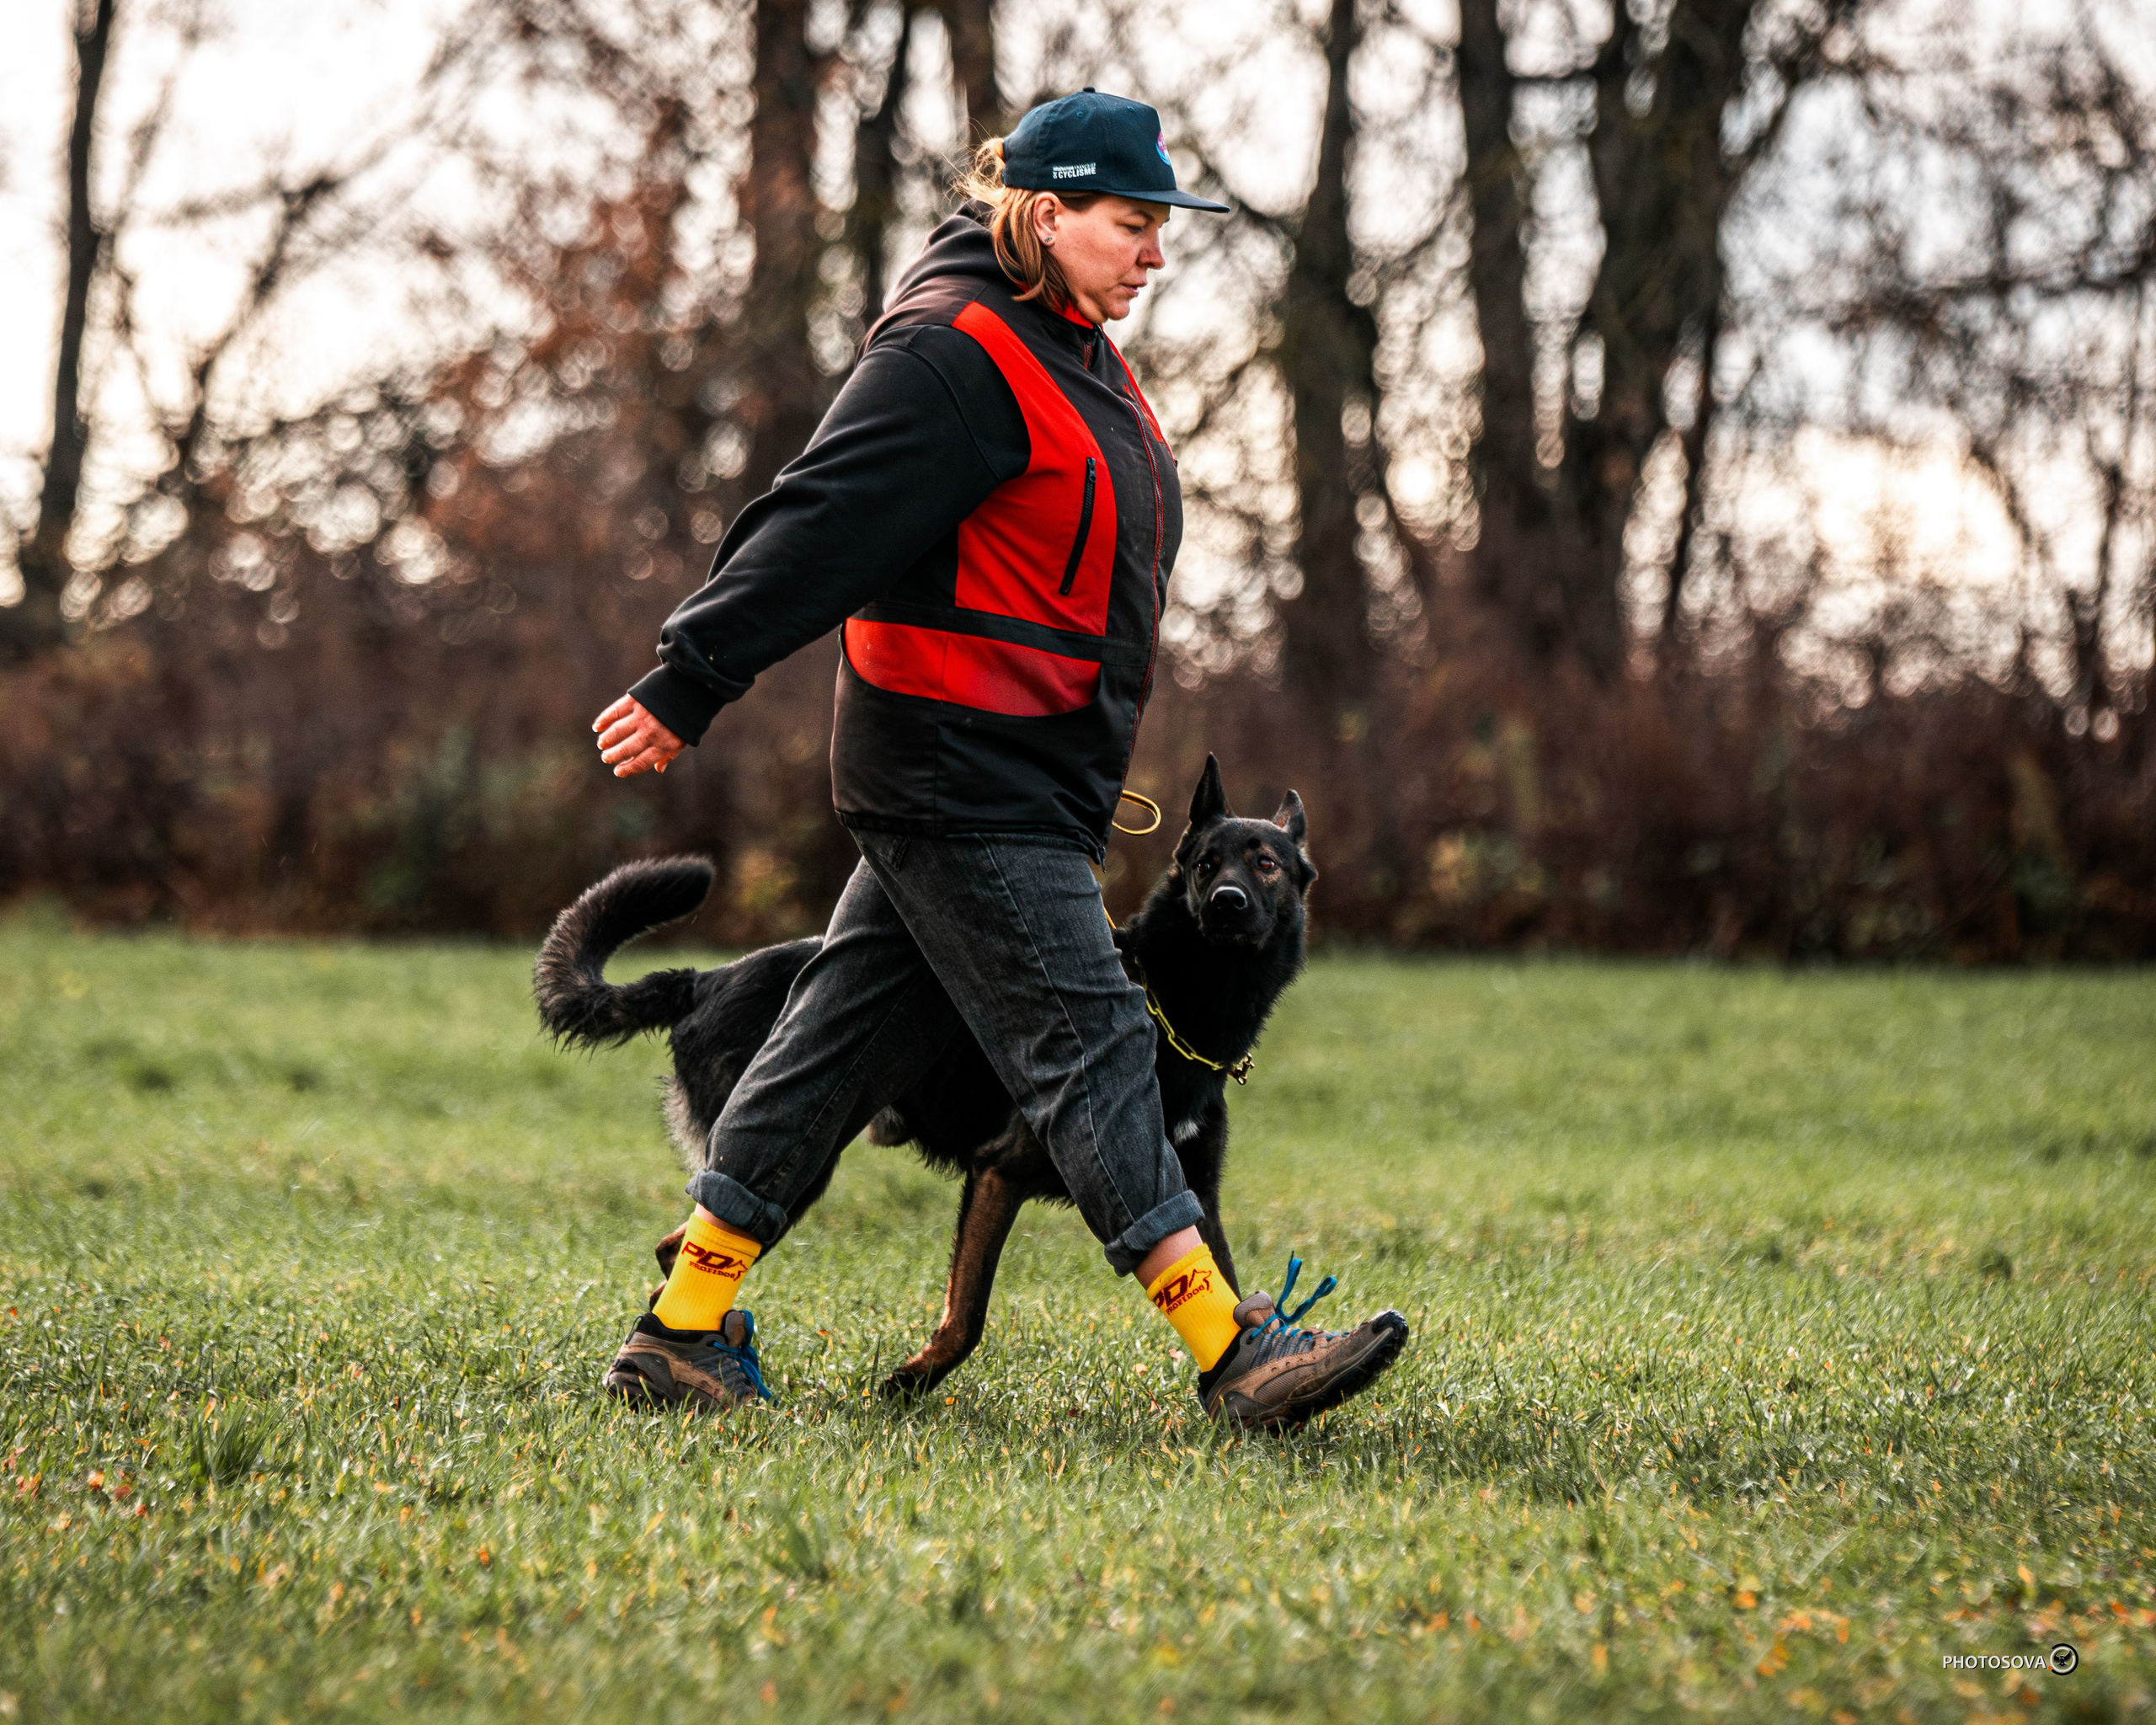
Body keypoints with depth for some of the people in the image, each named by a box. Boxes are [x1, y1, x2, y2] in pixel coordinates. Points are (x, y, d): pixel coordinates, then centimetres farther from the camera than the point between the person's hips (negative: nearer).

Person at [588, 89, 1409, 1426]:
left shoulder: (1072, 353, 17)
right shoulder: (955, 351, -15)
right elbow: (821, 530, -19)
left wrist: (1097, 766, 26)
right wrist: (689, 688, -20)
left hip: (1023, 784, 10)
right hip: (963, 781, -10)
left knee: (845, 1046, 10)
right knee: (1088, 1045, -9)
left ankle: (683, 1332, 15)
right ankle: (1235, 1357, -8)